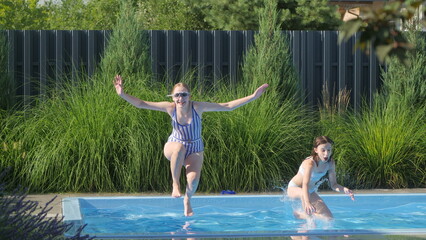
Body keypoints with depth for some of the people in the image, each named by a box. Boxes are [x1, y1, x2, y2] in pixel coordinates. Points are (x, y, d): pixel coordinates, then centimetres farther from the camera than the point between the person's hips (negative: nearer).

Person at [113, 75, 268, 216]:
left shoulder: (198, 107, -17)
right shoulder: (170, 108, -14)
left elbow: (227, 106, -16)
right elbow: (141, 104, -10)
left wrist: (253, 97, -22)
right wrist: (122, 95, -21)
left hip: (195, 151, 0)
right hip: (173, 147, 0)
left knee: (193, 179, -24)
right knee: (179, 148, -38)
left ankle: (187, 199, 13)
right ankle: (175, 184, -19)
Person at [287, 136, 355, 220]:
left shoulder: (330, 163, -13)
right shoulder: (310, 163, -35)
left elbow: (333, 184, -8)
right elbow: (305, 184, -49)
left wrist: (344, 189, -31)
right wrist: (307, 203, -66)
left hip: (311, 190, 7)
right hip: (294, 189, -7)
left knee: (329, 218, -2)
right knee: (303, 193, -44)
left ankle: (300, 214, 17)